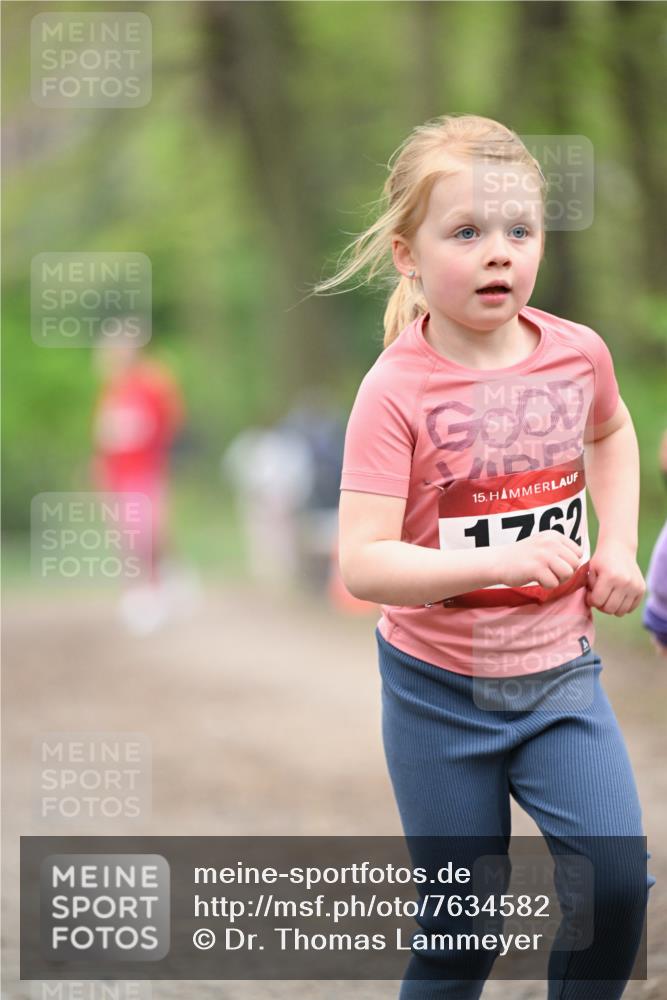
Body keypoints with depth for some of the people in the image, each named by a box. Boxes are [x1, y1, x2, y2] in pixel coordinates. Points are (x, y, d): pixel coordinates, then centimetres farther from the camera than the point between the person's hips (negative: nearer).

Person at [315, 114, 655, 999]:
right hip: (441, 691, -3)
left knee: (616, 883, -9)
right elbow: (363, 565, -24)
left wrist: (619, 543, 7)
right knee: (462, 923, 6)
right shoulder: (398, 390, -18)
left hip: (560, 672, 3)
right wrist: (501, 562, -34)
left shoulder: (578, 353, -4)